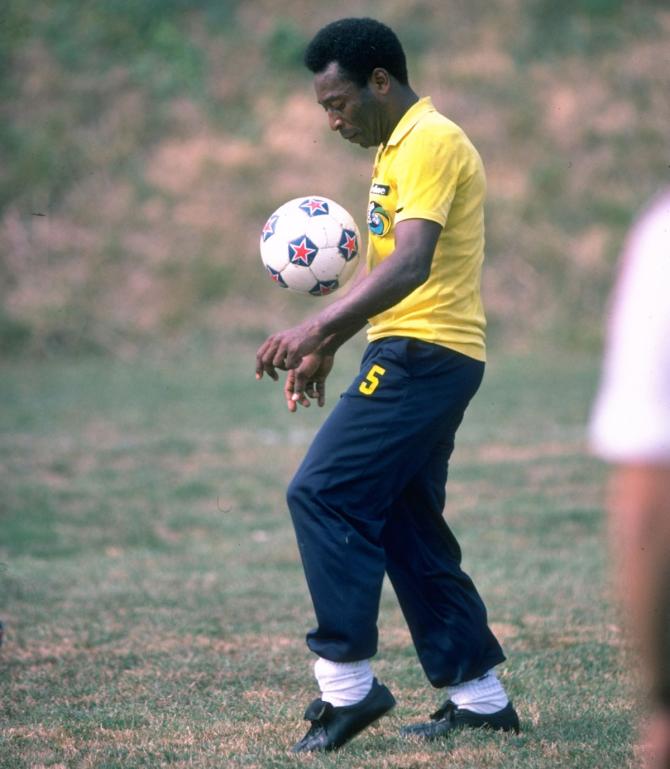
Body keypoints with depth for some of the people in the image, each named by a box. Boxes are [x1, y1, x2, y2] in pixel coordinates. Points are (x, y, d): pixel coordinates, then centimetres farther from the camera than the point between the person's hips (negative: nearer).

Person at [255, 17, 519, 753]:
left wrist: (317, 329, -33)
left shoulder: (430, 143, -13)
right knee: (406, 528, 11)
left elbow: (410, 264, -26)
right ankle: (479, 695, 16)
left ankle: (347, 684, -11)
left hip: (424, 355, -10)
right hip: (414, 358, 10)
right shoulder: (397, 149, 19)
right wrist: (326, 349, 22)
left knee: (322, 494, -13)